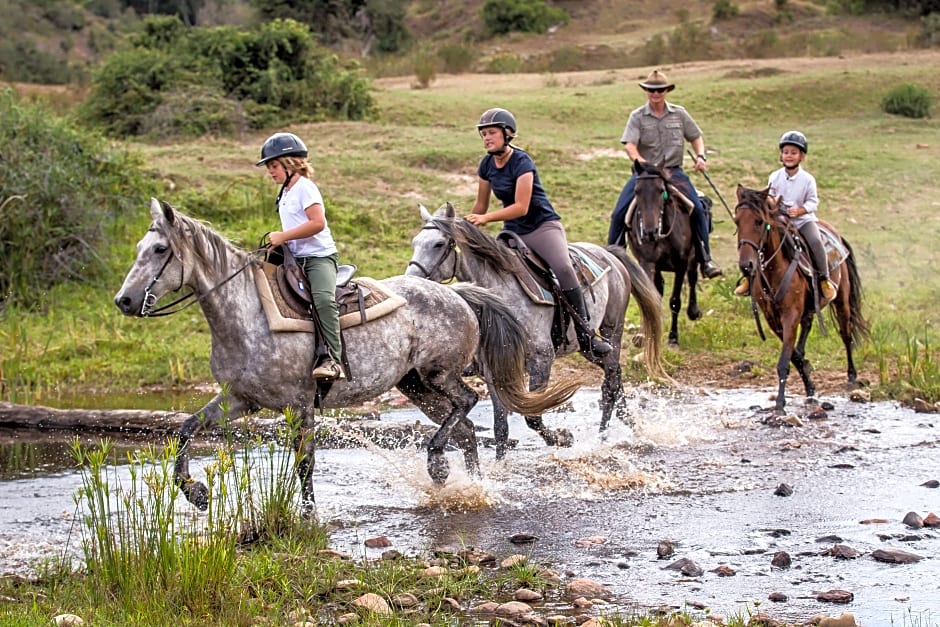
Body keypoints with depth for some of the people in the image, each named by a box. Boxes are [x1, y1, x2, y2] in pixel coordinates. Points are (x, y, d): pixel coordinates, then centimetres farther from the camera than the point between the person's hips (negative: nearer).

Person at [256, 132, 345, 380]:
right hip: (295, 259, 10)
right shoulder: (285, 193, 20)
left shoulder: (304, 188, -8)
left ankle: (333, 360, -36)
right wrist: (278, 241, 13)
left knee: (323, 299, -32)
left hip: (319, 256, -10)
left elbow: (317, 223, -21)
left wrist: (282, 236, -18)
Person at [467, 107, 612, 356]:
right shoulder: (486, 166, 4)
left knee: (563, 268, -31)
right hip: (513, 232, 7)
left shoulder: (521, 162, -17)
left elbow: (521, 207, -23)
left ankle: (585, 334, -28)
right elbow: (480, 205, 16)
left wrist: (486, 219, -27)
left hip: (543, 226, -7)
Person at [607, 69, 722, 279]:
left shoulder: (679, 114, 7)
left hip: (673, 171, 1)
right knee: (620, 212, -15)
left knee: (698, 209, -18)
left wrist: (700, 156, -3)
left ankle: (705, 260, -8)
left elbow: (696, 137, 16)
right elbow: (630, 145, -11)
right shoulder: (637, 117, 0)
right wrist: (638, 160, -31)